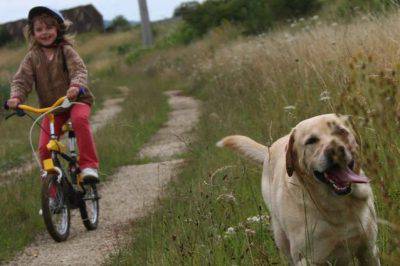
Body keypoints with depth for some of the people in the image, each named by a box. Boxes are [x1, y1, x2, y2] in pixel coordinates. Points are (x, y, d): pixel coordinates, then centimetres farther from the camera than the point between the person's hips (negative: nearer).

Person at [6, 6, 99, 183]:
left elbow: (79, 70, -19)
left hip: (76, 100, -3)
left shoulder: (66, 51, -5)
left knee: (79, 119, -36)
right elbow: (21, 79, -6)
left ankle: (89, 165, -31)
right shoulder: (32, 57, 2)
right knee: (44, 148, -9)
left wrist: (76, 86, -42)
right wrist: (16, 96, -28)